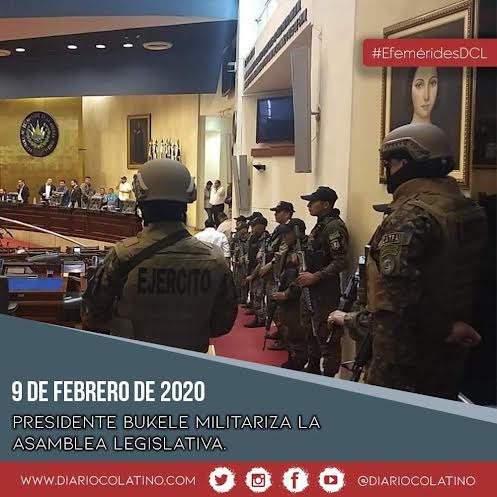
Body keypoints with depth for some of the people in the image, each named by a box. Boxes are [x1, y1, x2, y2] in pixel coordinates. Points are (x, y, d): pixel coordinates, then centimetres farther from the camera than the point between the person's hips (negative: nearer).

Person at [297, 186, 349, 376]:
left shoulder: (334, 226, -16)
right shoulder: (320, 225, 15)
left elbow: (340, 261, -23)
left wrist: (315, 277, -22)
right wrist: (307, 274, 11)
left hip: (326, 290, -11)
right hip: (312, 289, 11)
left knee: (326, 335, -5)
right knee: (311, 331, 20)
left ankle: (328, 374, 3)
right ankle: (313, 367, 34)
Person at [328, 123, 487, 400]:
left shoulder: (410, 215, -23)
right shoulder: (471, 210, 6)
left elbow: (395, 302, -27)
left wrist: (349, 320, -13)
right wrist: (447, 326, 11)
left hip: (407, 358, -8)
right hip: (452, 355, 9)